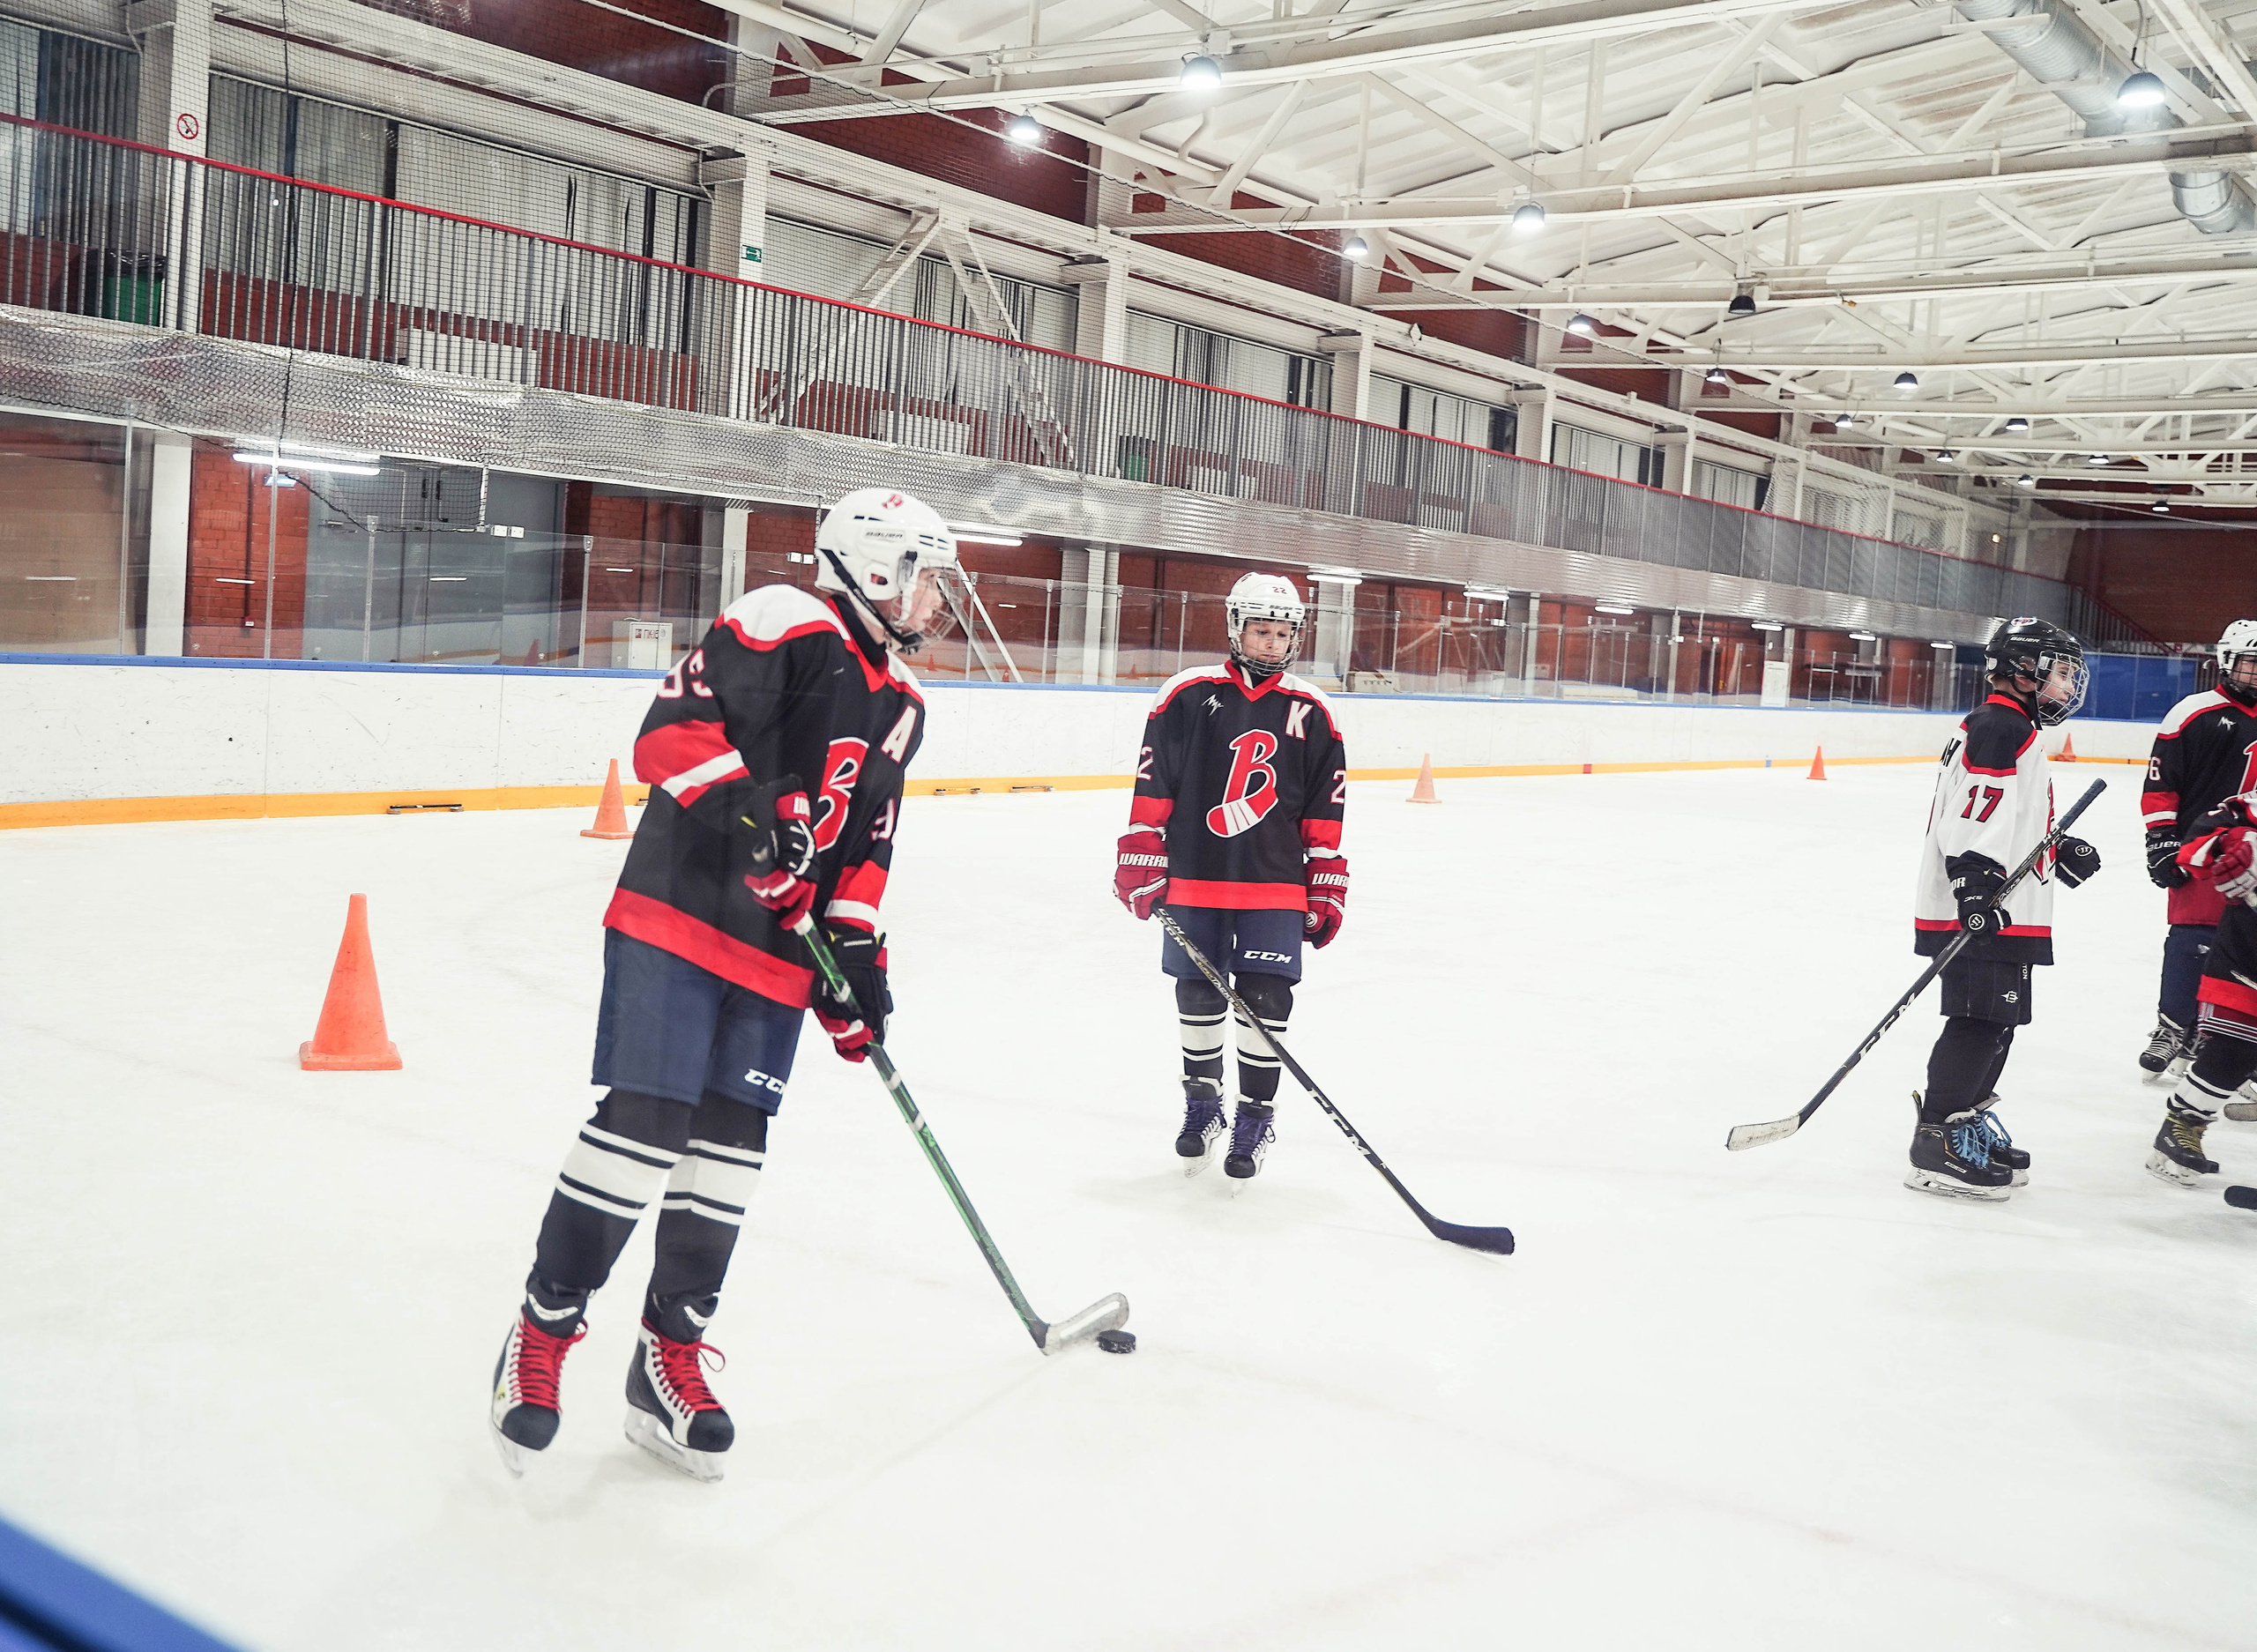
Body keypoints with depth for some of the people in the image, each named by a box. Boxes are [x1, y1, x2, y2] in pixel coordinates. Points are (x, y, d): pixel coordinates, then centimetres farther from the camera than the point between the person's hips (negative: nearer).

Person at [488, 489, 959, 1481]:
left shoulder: (901, 703, 16)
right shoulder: (783, 628, -9)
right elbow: (672, 729, -18)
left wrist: (854, 950, 7)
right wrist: (740, 806, -32)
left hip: (778, 953, 8)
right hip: (679, 916, -7)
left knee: (728, 1153, 6)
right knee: (643, 1128, -11)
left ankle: (668, 1361, 17)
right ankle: (540, 1336, 6)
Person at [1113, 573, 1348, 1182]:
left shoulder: (1311, 714, 5)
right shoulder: (1188, 696, 0)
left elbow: (1324, 811, 8)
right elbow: (1153, 787, 2)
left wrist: (1327, 887, 6)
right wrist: (1140, 864, -1)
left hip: (1274, 883, 0)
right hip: (1194, 879, 0)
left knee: (1264, 999, -2)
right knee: (1197, 996, 9)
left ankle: (1257, 1113, 14)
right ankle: (1201, 1103, 28)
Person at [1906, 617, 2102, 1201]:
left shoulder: (2013, 729, 22)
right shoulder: (2001, 726, -12)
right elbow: (1970, 815, -23)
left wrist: (2060, 851, 21)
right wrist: (1974, 883, -29)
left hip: (1997, 911, 11)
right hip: (1982, 913, -11)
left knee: (1997, 1022, 17)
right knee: (1981, 1022, -10)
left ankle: (1971, 1124, 27)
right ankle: (1937, 1145, -8)